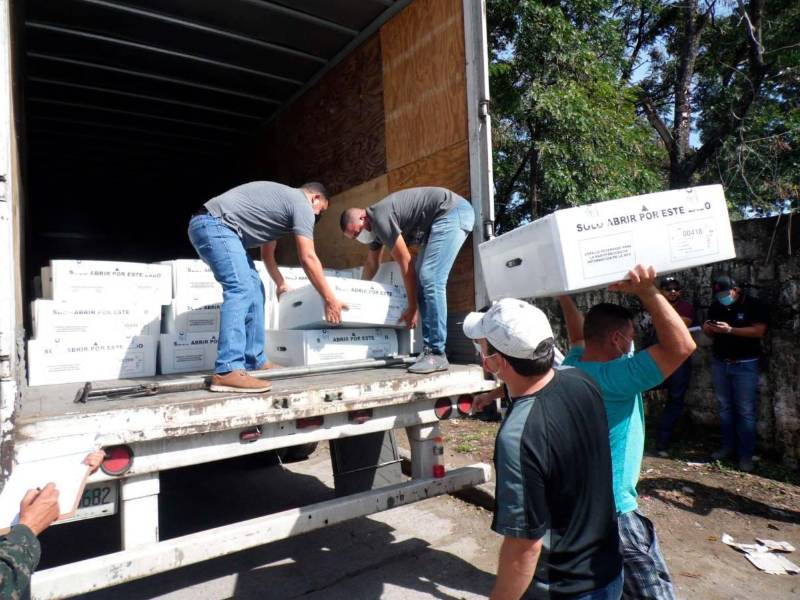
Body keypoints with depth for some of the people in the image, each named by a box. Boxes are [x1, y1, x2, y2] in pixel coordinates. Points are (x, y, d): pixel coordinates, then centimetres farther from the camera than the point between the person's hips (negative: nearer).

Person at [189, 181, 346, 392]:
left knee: (253, 288, 8)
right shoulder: (302, 204, -3)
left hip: (209, 226, 11)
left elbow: (267, 254, 34)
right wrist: (329, 299, -4)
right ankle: (227, 371, -28)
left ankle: (254, 362, 10)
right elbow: (308, 258, -10)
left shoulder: (282, 199, 27)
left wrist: (281, 284, 45)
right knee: (241, 289, -22)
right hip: (214, 224, -11)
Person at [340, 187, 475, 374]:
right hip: (442, 219, 10)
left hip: (453, 212, -10)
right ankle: (429, 350, 0)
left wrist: (412, 307, -8)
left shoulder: (379, 218, -18)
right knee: (423, 279, 2)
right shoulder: (374, 223, 12)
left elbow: (405, 263, -15)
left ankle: (437, 355, -19)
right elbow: (371, 264, 28)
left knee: (430, 279, -19)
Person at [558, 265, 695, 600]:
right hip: (612, 510, -9)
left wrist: (564, 298, 27)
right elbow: (681, 346, -26)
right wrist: (647, 291, -26)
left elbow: (579, 336, 25)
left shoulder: (575, 364, 1)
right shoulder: (613, 377, -24)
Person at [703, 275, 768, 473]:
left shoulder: (754, 306, -6)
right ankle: (728, 446, 21)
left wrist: (730, 330, -27)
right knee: (725, 408, 11)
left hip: (745, 365, -5)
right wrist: (707, 329, -11)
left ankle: (746, 455, 5)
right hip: (719, 363, 5)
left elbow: (759, 331, -17)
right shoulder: (715, 306, 8)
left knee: (745, 411, -2)